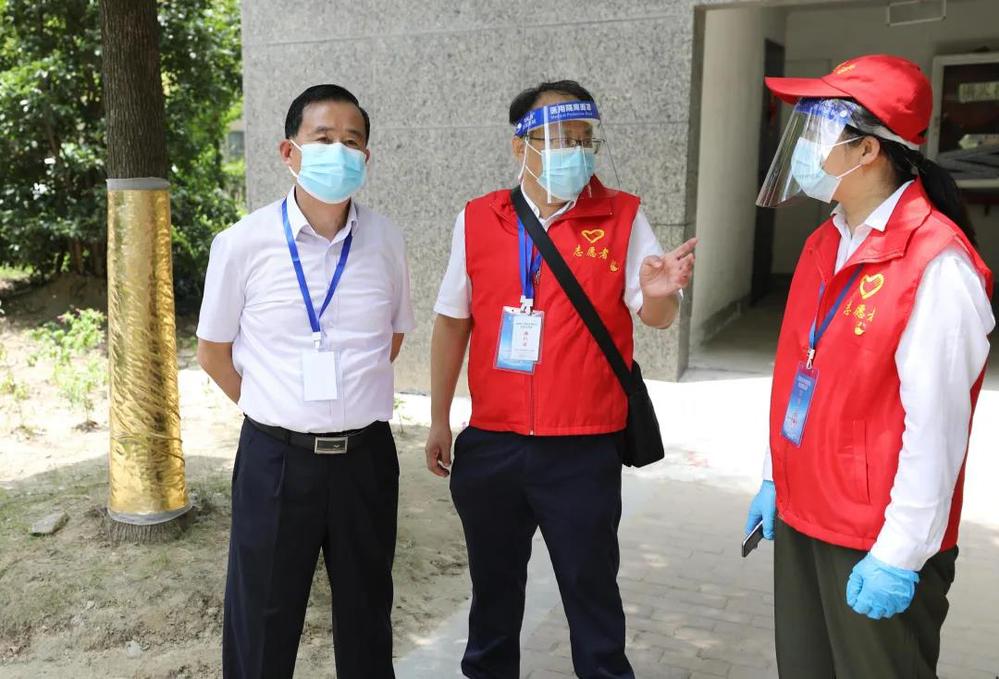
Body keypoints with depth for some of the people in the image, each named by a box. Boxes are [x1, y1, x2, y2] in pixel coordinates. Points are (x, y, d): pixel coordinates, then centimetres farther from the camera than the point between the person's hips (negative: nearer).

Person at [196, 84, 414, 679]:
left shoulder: (386, 241, -3)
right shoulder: (243, 243, -8)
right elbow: (214, 350, 4)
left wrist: (351, 401, 11)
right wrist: (275, 408, 6)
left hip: (366, 455, 2)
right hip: (276, 456, -1)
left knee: (367, 615, 18)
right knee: (262, 627, 13)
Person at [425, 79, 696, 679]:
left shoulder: (622, 217, -5)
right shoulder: (478, 219, 1)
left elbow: (658, 318, -6)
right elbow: (452, 321, 8)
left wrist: (659, 294, -31)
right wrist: (439, 420, 10)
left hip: (583, 449, -2)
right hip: (491, 443, 3)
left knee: (592, 589, 11)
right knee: (493, 584, 20)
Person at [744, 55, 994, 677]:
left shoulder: (937, 265, -20)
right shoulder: (825, 245, 6)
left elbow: (935, 426, -21)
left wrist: (898, 555, -17)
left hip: (877, 540, -7)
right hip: (802, 518, 8)